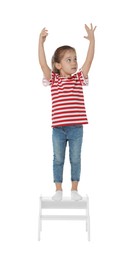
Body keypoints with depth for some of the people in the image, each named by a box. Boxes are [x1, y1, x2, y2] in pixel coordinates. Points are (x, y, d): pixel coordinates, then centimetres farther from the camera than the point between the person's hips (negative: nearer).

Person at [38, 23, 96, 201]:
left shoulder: (79, 78, 3)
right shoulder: (53, 79, 1)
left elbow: (89, 60, -6)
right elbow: (42, 63, -9)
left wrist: (92, 40, -13)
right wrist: (41, 42, -16)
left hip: (76, 127, 1)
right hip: (58, 128, -1)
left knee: (75, 159, 9)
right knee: (58, 159, 10)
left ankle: (74, 189, 21)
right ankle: (58, 189, 22)